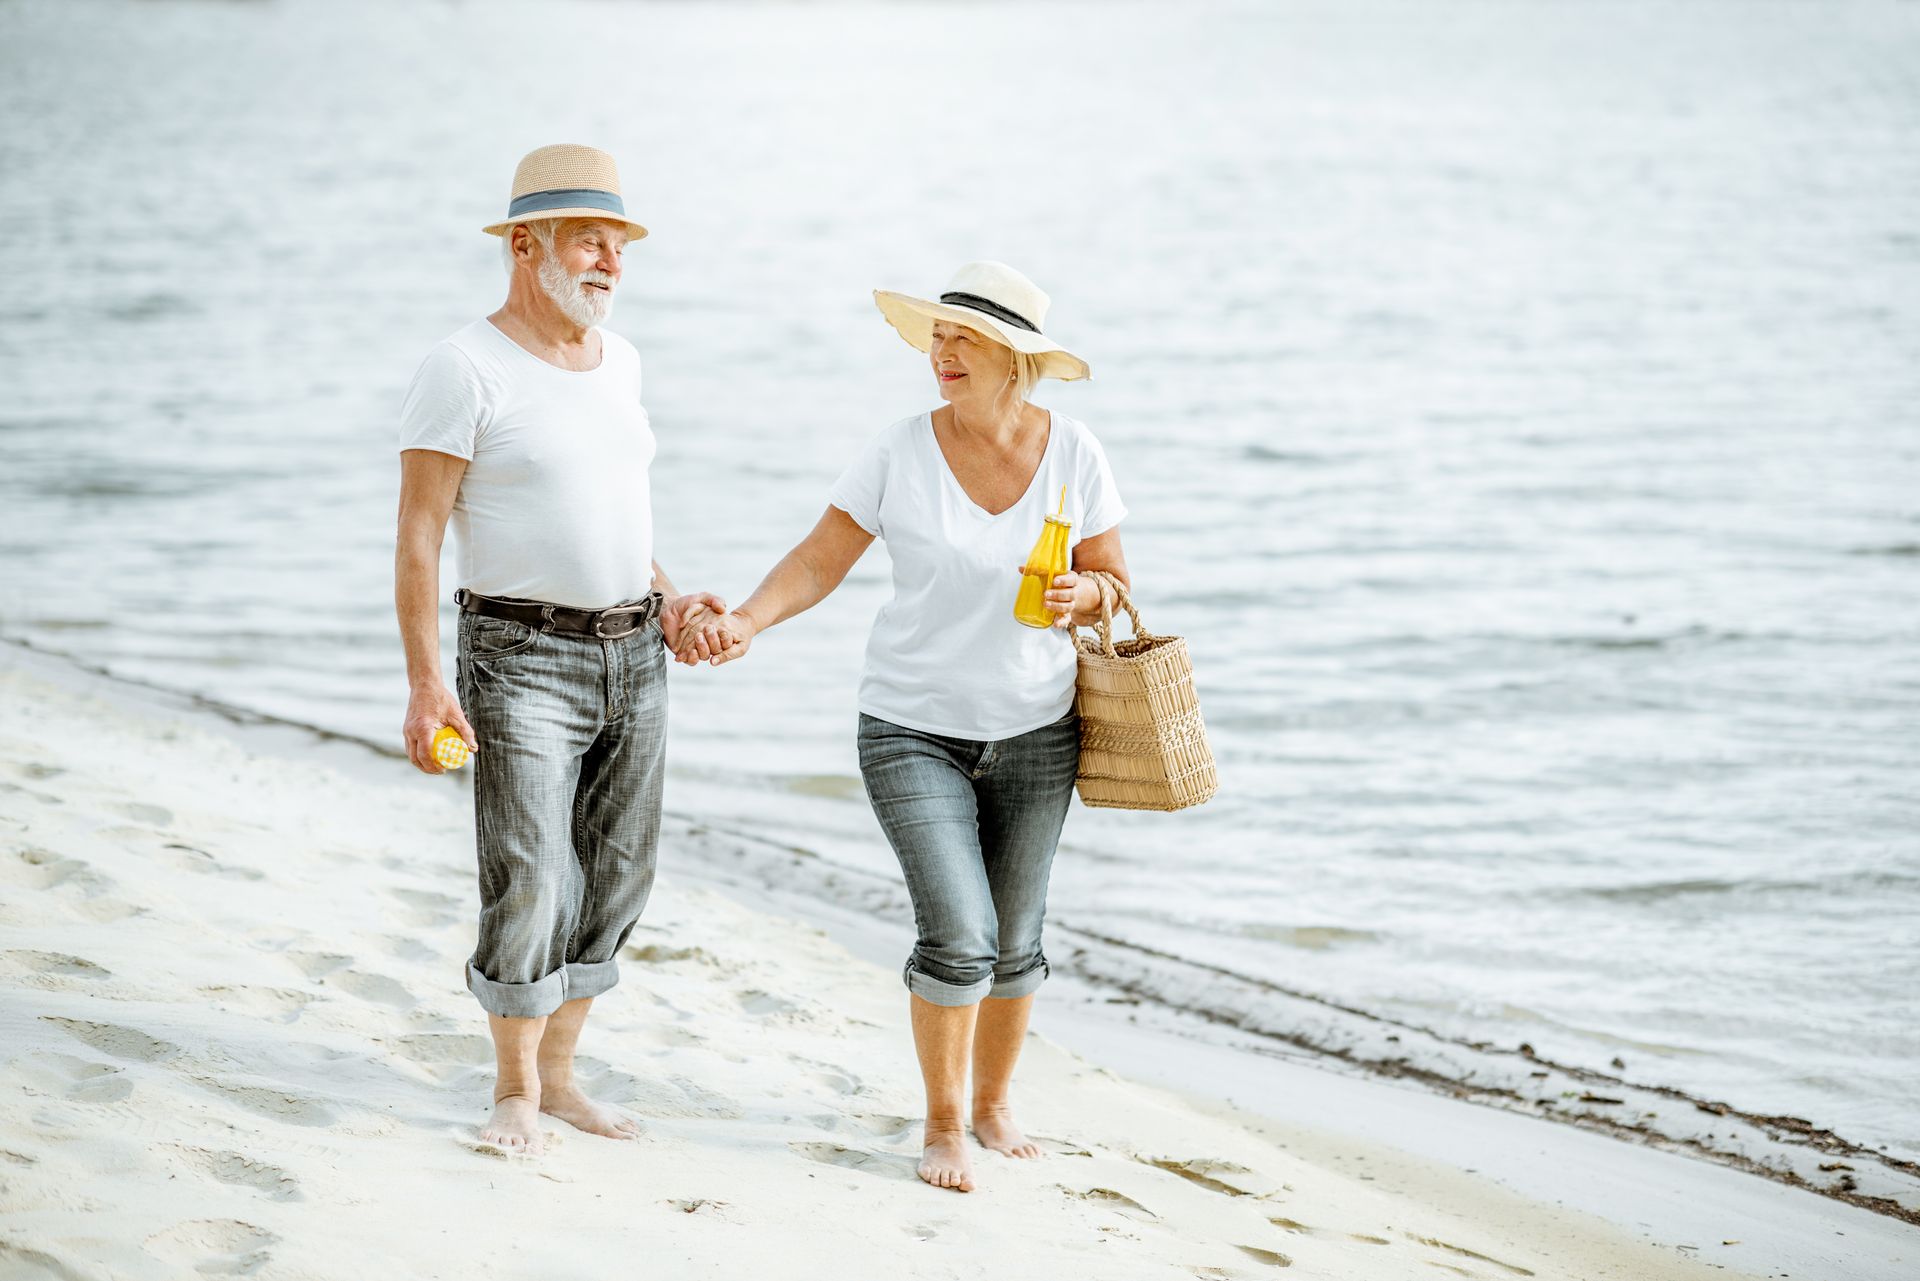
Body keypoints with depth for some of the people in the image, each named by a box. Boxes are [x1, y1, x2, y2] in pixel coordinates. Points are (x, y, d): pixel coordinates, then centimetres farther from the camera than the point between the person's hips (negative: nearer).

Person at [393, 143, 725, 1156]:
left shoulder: (617, 360, 12)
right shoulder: (466, 370, -11)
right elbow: (417, 537, -13)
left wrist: (664, 597, 9)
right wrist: (425, 682, -20)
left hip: (632, 656, 7)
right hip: (524, 659, -7)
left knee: (615, 877, 9)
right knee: (528, 882, -9)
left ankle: (558, 1073, 23)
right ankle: (516, 1088, 9)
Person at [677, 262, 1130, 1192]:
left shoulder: (1072, 454, -3)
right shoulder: (900, 453, -8)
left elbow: (1114, 581, 5)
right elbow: (818, 562, -7)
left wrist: (1080, 598, -18)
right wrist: (746, 622, -24)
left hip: (1034, 732, 2)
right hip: (914, 730, -2)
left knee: (1014, 940, 10)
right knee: (958, 936, -12)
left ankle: (994, 1100, 33)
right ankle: (943, 1125, 7)